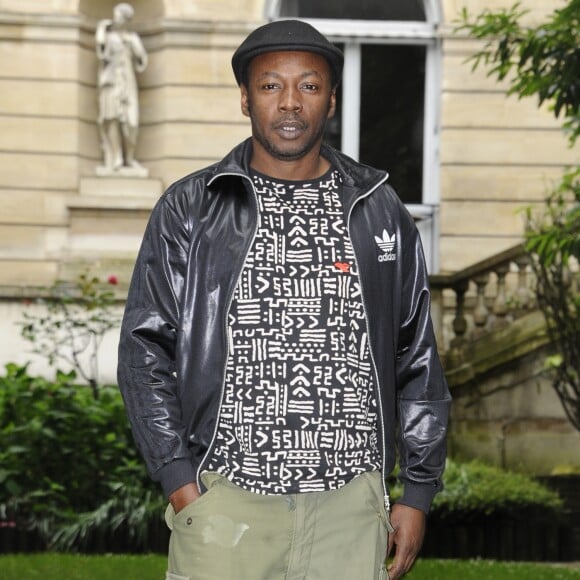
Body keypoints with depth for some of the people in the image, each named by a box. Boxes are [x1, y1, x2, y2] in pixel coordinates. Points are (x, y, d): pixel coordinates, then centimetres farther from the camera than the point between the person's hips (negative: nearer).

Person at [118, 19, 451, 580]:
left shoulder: (379, 211, 11)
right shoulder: (188, 210, 6)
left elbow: (417, 359, 13)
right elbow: (145, 350, 3)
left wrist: (417, 492, 8)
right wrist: (179, 482, -6)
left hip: (350, 499, 2)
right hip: (226, 500, -1)